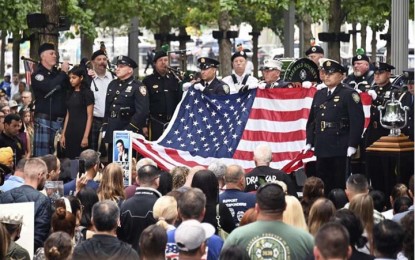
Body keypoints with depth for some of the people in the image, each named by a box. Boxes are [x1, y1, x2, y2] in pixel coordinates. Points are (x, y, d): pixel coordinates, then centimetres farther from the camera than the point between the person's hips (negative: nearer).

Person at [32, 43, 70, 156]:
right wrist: (63, 72, -11)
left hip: (59, 120, 6)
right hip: (44, 120, -6)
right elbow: (48, 88, -20)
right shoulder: (37, 74, -3)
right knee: (42, 154, -9)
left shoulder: (58, 73, 17)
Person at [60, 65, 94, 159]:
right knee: (69, 158, 4)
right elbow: (68, 115, 15)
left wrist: (86, 136, -15)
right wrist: (63, 134, 10)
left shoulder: (87, 93, -5)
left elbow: (89, 116, -9)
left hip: (81, 130, -6)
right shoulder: (70, 93, 13)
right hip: (70, 131, 6)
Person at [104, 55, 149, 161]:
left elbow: (142, 112, -16)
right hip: (112, 132, 7)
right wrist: (106, 125, 12)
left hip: (129, 132, -7)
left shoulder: (137, 87, -7)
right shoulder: (112, 85, 15)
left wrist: (129, 130, -18)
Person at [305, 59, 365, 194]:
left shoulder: (349, 94, -4)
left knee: (340, 187, -2)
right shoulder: (319, 94, 16)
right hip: (322, 148, 6)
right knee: (323, 186, 9)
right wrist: (309, 142, 12)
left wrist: (352, 145, -15)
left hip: (340, 149, -6)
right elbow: (312, 120, 19)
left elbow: (357, 121, -11)